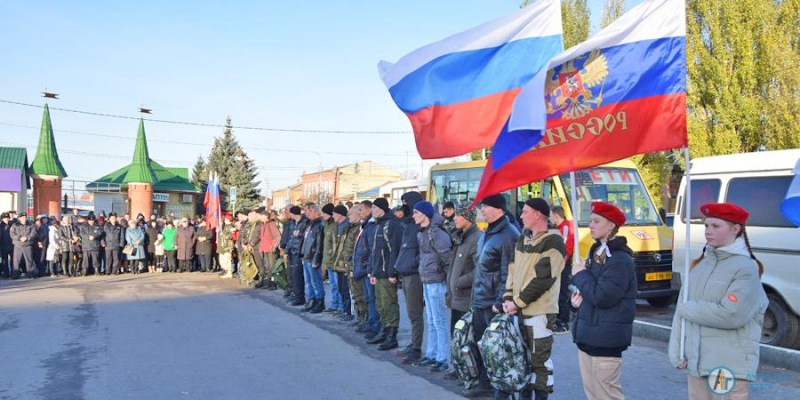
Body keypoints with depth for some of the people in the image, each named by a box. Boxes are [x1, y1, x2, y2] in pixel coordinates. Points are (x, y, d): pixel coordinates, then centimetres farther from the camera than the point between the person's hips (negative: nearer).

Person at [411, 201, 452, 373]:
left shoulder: (436, 233, -17)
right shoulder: (422, 233, 11)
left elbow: (447, 259, -17)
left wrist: (449, 282, -15)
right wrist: (424, 277, 15)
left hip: (436, 282, -9)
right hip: (427, 281, 9)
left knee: (439, 321, -3)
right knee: (431, 321, 16)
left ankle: (443, 359, 5)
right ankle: (431, 355, 25)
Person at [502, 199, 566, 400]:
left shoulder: (553, 242, -12)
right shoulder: (523, 239, 14)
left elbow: (541, 279, -18)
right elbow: (513, 270, 14)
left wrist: (517, 302, -15)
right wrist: (508, 298, 1)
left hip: (540, 312, -8)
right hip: (519, 310, 8)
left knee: (539, 360, -1)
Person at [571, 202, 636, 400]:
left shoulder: (620, 260, -16)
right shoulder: (596, 253, 13)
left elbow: (602, 297, -23)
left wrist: (580, 275, -10)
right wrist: (579, 296, 2)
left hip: (605, 340, -9)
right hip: (587, 335, 9)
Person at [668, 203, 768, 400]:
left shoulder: (746, 267, -8)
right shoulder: (700, 264, 10)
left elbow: (731, 315, -20)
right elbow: (681, 310, 7)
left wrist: (689, 309, -7)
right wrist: (676, 353, 0)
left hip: (730, 368, -6)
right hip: (695, 362, 6)